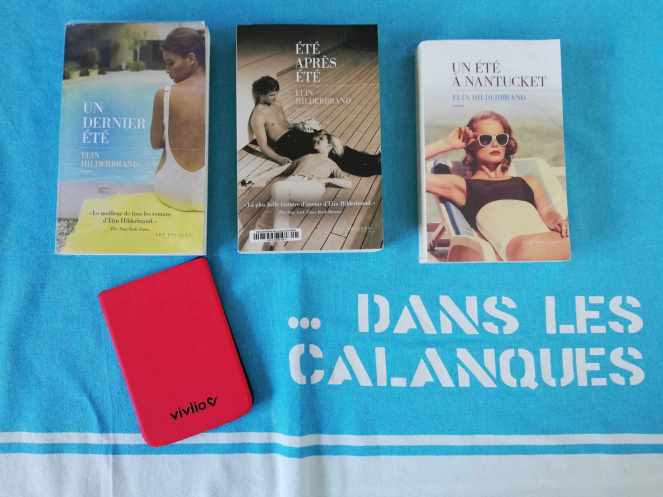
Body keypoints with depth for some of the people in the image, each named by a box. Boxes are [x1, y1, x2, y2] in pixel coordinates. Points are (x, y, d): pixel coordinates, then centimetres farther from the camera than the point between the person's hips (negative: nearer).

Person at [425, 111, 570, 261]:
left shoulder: (528, 182, 33)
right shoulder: (462, 185, 22)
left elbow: (547, 212, 17)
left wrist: (558, 221, -7)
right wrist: (447, 144, 20)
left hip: (552, 239, 3)